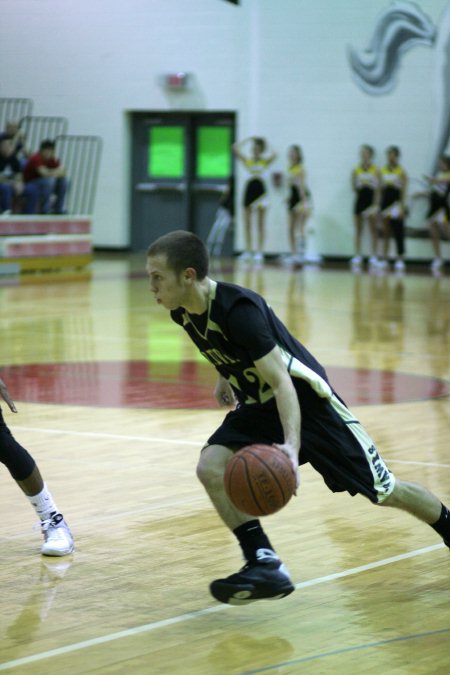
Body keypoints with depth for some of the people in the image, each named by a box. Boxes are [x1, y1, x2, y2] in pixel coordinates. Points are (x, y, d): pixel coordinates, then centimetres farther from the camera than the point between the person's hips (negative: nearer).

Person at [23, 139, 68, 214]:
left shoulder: (52, 160, 1)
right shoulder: (36, 159, -24)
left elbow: (62, 171, -2)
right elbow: (45, 174, -35)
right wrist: (58, 172, -19)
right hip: (30, 185, -8)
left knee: (63, 180, -7)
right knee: (49, 180, -33)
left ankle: (58, 209, -1)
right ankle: (44, 210, -23)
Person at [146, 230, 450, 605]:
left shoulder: (238, 309, -32)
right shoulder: (182, 313, -8)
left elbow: (281, 381, -35)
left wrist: (292, 444, -46)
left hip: (305, 400, -7)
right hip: (257, 407, 7)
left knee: (385, 491, 3)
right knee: (211, 467, -18)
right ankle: (265, 565, -17)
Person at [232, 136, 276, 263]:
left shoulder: (265, 161, 1)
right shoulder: (247, 160, 4)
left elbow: (274, 154, -20)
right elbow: (236, 148, -6)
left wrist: (265, 146, -6)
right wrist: (249, 140, -2)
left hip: (260, 188, -2)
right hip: (249, 187, 2)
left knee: (261, 224, 1)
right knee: (247, 224, 3)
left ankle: (259, 252, 3)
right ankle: (248, 251, 8)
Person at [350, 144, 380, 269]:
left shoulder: (375, 170, -3)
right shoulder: (356, 170, 3)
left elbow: (378, 189, -4)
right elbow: (354, 187, 4)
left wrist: (376, 204, -9)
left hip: (371, 201, -2)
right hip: (360, 199, 2)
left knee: (373, 230, 1)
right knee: (358, 230, 5)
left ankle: (374, 257, 3)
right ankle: (357, 256, 9)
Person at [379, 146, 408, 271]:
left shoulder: (401, 172, -4)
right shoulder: (382, 171, 8)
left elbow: (404, 191, -7)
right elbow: (380, 189, 12)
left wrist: (402, 208, -14)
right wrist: (379, 205, 7)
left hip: (396, 203, -4)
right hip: (385, 202, 4)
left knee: (398, 232, -3)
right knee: (386, 232, 6)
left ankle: (400, 260, 2)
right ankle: (384, 259, 9)